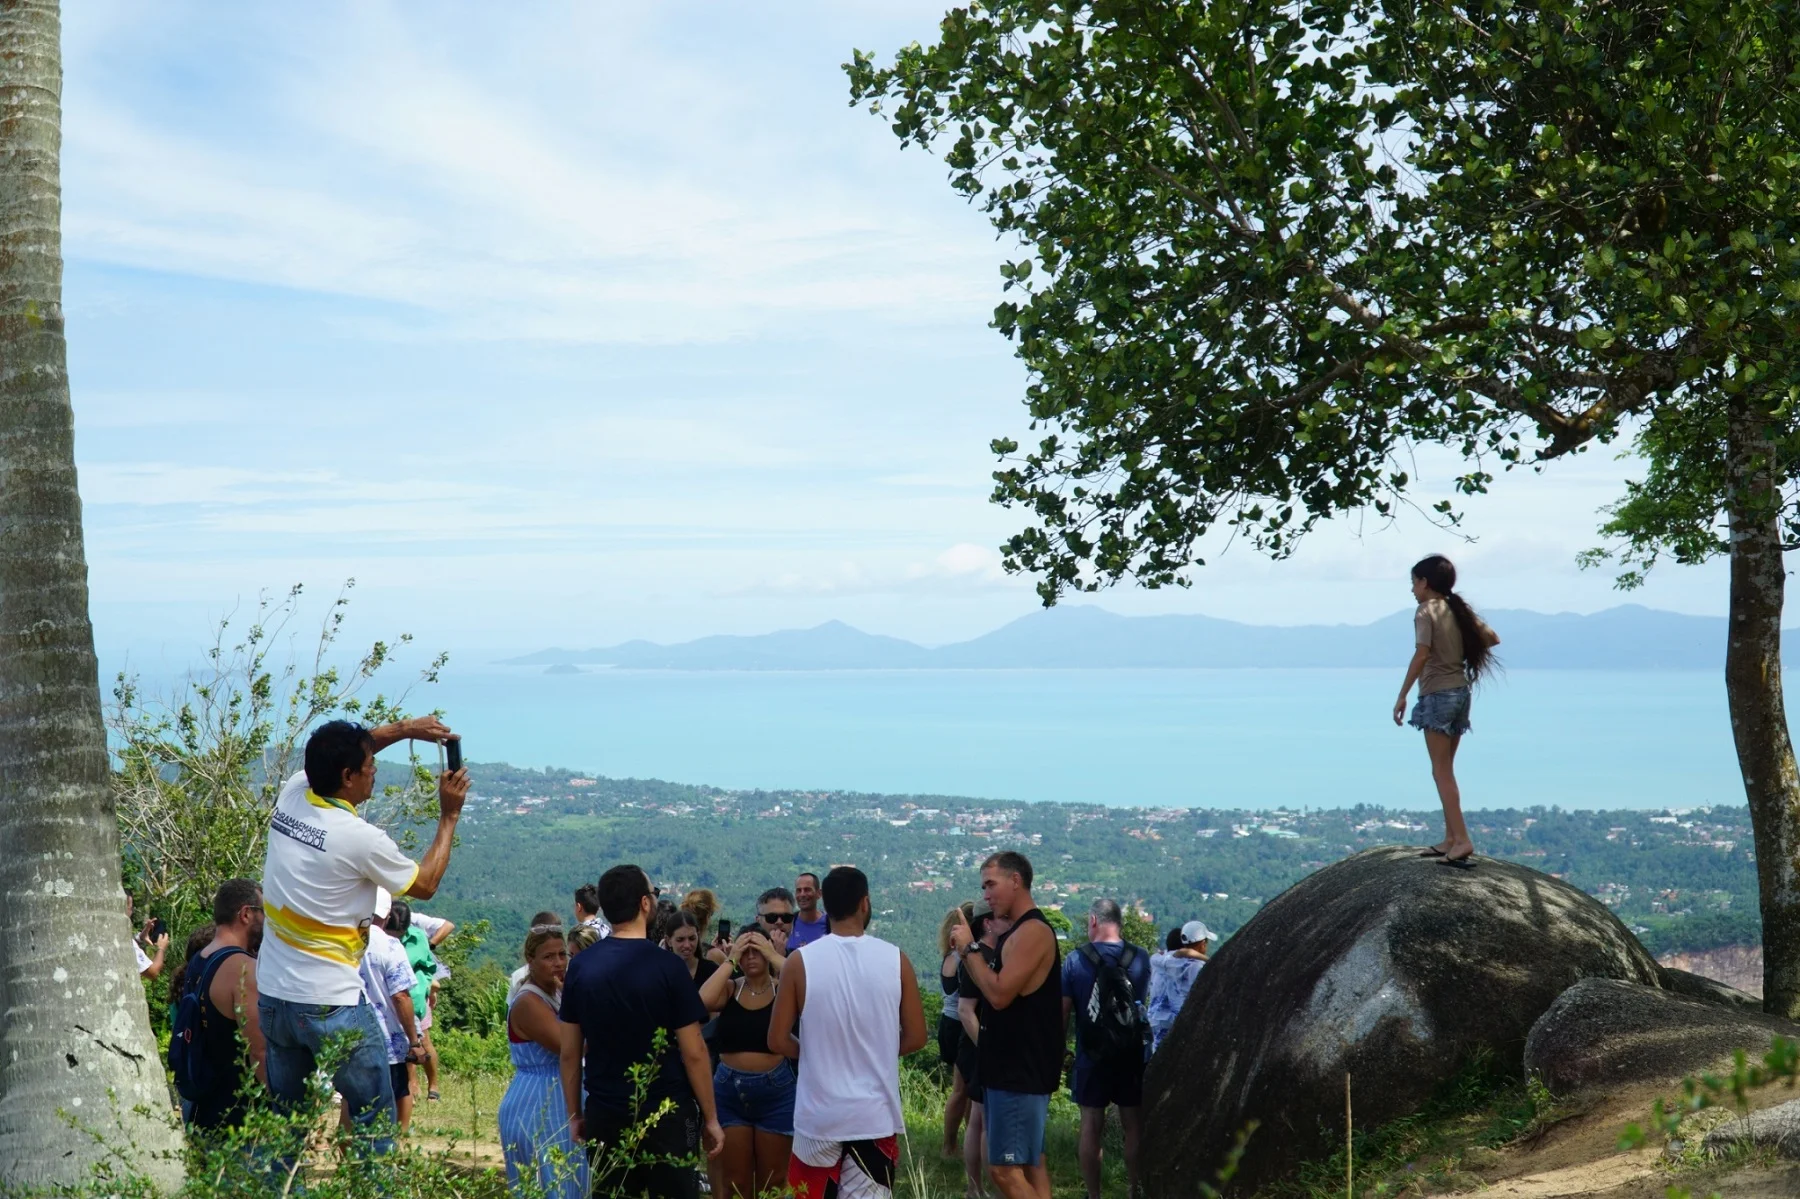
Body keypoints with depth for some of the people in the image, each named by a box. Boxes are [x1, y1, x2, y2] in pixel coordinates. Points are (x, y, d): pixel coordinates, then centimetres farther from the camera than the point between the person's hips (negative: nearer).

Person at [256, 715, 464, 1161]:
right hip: (332, 1004, -7)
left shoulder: (291, 795, 0)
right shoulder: (362, 840, -17)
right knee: (374, 1118, 4)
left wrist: (404, 729, 17)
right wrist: (449, 815, 8)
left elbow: (338, 755, 22)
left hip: (272, 995, 7)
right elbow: (425, 884, 0)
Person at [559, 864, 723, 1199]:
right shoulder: (667, 967, -13)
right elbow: (693, 1053, -11)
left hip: (604, 1115, 4)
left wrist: (575, 1114, 15)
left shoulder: (580, 967, -1)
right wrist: (710, 1118, -1)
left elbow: (570, 1052, 4)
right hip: (666, 1115, -4)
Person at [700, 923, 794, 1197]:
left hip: (774, 1090, -1)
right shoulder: (730, 989, 2)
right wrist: (730, 960, -13)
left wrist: (774, 957, -19)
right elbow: (703, 1000, -19)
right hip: (730, 1090, 1)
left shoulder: (783, 989, -3)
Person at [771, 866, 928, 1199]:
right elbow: (916, 1037, 2)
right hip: (875, 1114, 1)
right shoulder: (895, 960, -4)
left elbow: (778, 1041, -3)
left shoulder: (801, 961, -7)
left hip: (819, 1114, 0)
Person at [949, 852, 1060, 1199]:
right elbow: (990, 988, 15)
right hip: (1013, 1066, 11)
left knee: (1004, 1168, -10)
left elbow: (999, 994, -24)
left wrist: (969, 948, -15)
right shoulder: (1016, 932, 14)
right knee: (1030, 1161, 13)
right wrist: (971, 944, 5)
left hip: (1021, 1070, -11)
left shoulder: (1033, 931, -18)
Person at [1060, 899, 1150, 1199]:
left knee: (1091, 1125, 7)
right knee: (1133, 1125, 10)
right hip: (1132, 1054, 1)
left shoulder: (1075, 960, -7)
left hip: (1091, 1056, -1)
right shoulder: (1141, 959, -4)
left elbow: (1062, 1011, -6)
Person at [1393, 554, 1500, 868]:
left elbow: (1421, 655, -21)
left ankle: (1461, 839, -9)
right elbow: (1492, 638, 14)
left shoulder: (1426, 611, -10)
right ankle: (1450, 839, 15)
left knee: (1441, 771, -4)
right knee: (1446, 769, 14)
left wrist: (1402, 696, -18)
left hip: (1438, 695, -8)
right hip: (1460, 691, 8)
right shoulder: (1458, 609, 11)